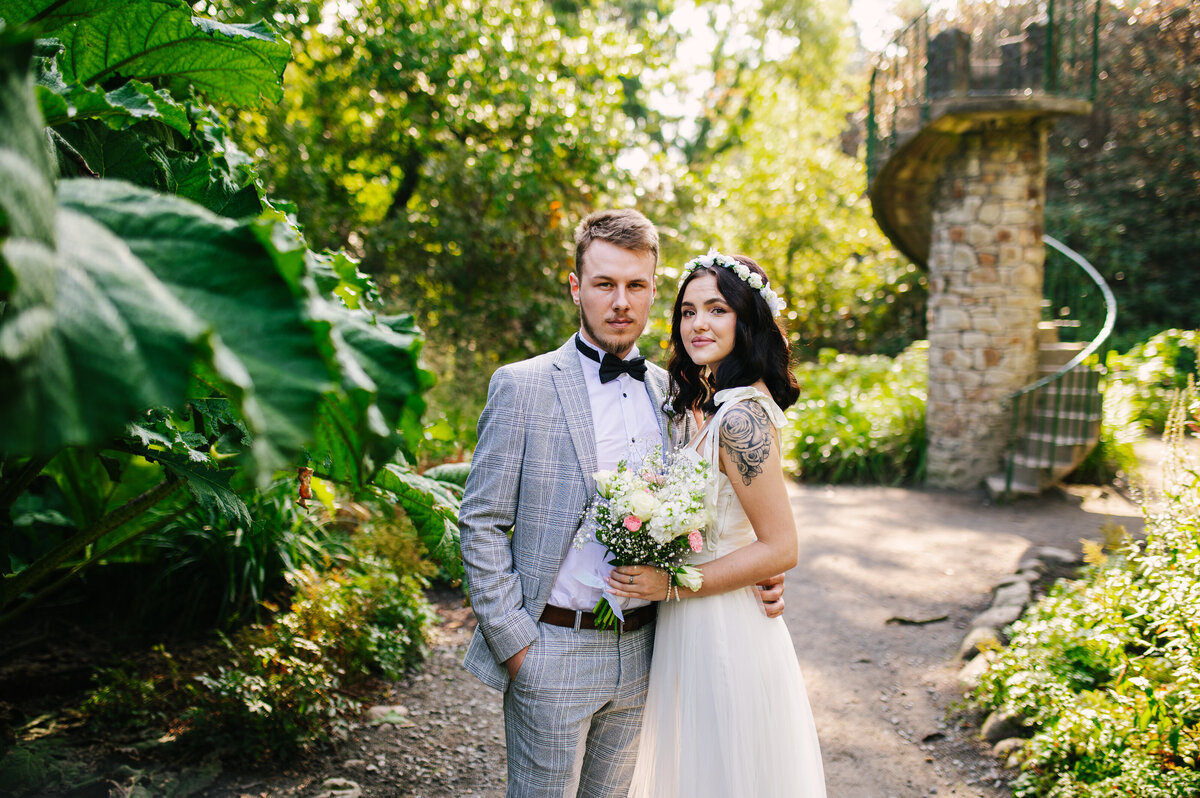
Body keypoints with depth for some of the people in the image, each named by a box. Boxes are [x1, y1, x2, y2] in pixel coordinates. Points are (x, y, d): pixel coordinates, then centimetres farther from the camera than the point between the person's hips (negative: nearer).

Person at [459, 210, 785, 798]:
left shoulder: (669, 393, 6)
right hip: (552, 651, -4)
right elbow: (481, 524, -9)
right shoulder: (522, 386, -9)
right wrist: (514, 642, -12)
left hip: (640, 651, 5)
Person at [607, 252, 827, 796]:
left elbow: (781, 548, -21)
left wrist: (671, 584, -19)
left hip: (725, 632, -9)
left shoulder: (740, 414, -21)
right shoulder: (707, 403, 8)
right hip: (690, 628, 9)